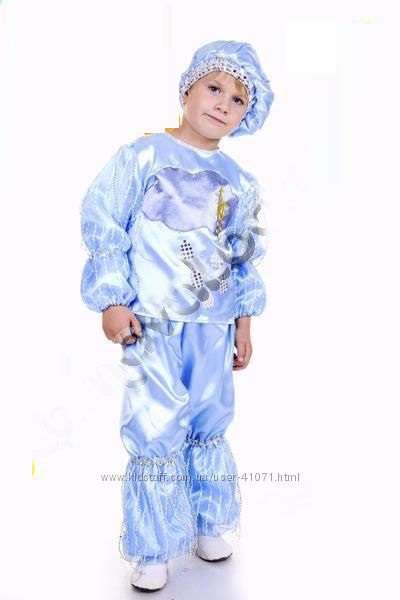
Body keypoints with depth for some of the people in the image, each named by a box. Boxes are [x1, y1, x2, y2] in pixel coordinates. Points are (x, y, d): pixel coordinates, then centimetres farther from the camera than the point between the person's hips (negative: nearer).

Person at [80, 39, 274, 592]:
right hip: (152, 324, -4)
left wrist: (245, 320, 13)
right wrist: (112, 299, -11)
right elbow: (103, 224, -6)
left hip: (214, 327, 5)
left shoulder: (238, 183, 9)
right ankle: (153, 549, 17)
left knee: (209, 426, 14)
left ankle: (209, 526, 35)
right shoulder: (143, 156, -4)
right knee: (157, 433, -2)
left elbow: (246, 258, 15)